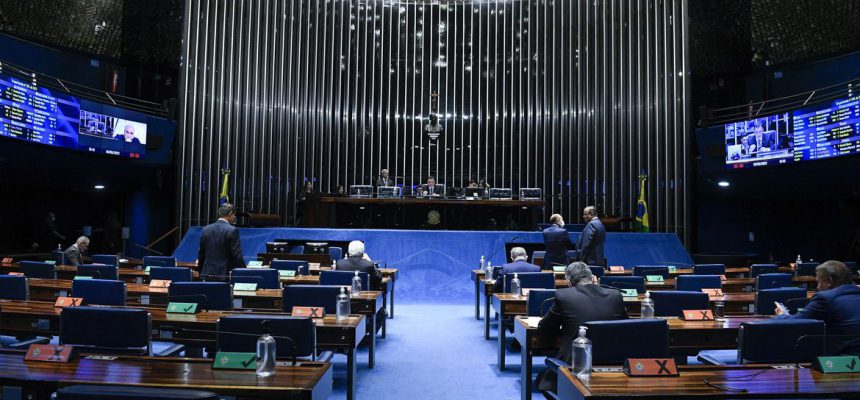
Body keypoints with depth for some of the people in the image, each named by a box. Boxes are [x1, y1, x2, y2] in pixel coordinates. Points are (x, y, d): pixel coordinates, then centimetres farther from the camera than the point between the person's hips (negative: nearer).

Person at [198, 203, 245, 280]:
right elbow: (237, 256, -13)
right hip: (226, 275, -5)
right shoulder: (232, 230, -11)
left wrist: (201, 273, 21)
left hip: (208, 275, 5)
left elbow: (201, 254, 12)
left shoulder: (206, 229, 6)